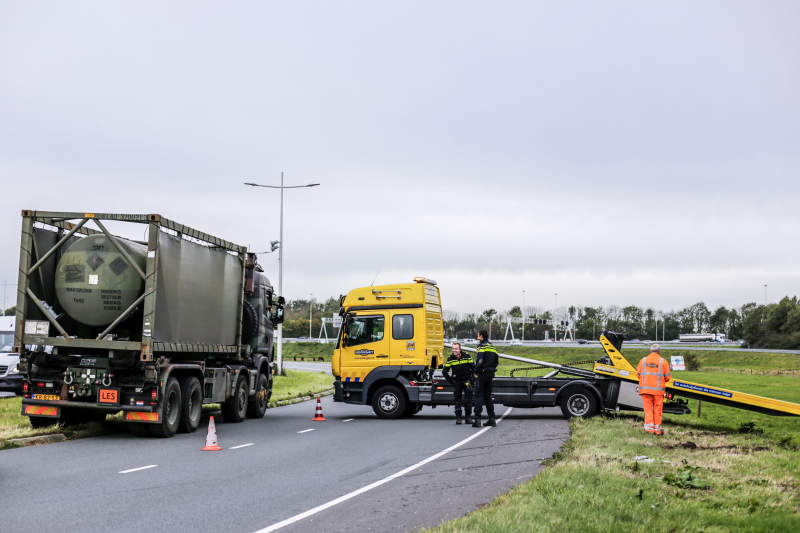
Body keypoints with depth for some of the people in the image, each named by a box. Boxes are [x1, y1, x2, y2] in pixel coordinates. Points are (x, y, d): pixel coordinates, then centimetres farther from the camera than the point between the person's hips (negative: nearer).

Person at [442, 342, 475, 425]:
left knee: (468, 400, 0)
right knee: (457, 400, 2)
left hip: (467, 381, 0)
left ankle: (468, 417, 8)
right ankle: (458, 417, 7)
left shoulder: (467, 357, -5)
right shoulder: (450, 359, -4)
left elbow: (473, 367, 5)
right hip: (457, 382, 1)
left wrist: (473, 378, -1)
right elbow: (444, 372, -1)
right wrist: (451, 381, -5)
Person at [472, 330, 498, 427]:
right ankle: (492, 419, 14)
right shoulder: (492, 347, 15)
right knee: (488, 396, 14)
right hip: (490, 374, 7)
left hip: (482, 374, -7)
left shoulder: (482, 346, -10)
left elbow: (480, 361, -19)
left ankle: (477, 419, -11)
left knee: (479, 395, -5)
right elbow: (496, 361, 17)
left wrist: (476, 372, -11)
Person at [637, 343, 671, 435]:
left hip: (645, 389, 1)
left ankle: (649, 427, -6)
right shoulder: (663, 362, 0)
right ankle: (657, 428, 10)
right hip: (658, 389, -1)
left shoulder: (643, 361, 5)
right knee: (657, 409, 6)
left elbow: (638, 374, 8)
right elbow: (667, 377, 1)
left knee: (648, 409, 3)